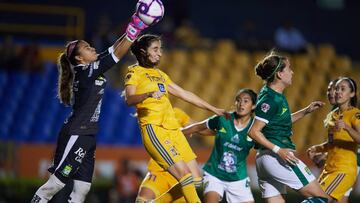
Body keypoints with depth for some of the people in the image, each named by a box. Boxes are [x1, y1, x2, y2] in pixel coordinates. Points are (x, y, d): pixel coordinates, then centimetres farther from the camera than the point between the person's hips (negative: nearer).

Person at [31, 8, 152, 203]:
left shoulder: (91, 69, 10)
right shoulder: (85, 71, -14)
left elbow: (112, 50, 10)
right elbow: (116, 54, -19)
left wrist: (132, 30, 1)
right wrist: (134, 30, -19)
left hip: (87, 136, 9)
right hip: (76, 135, -9)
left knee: (83, 185, 5)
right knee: (58, 180, -4)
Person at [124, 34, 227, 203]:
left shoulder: (160, 74, 25)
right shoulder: (135, 72, 3)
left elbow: (184, 94, 30)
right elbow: (129, 99, -13)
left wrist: (213, 109, 30)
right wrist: (147, 95, -33)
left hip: (173, 129, 8)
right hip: (154, 128, -8)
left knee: (195, 179, 1)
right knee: (184, 174, -19)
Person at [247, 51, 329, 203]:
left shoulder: (274, 95, 15)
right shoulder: (270, 99, -14)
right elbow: (254, 131, -18)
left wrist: (306, 111, 23)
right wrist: (278, 150, -23)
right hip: (276, 158, -10)